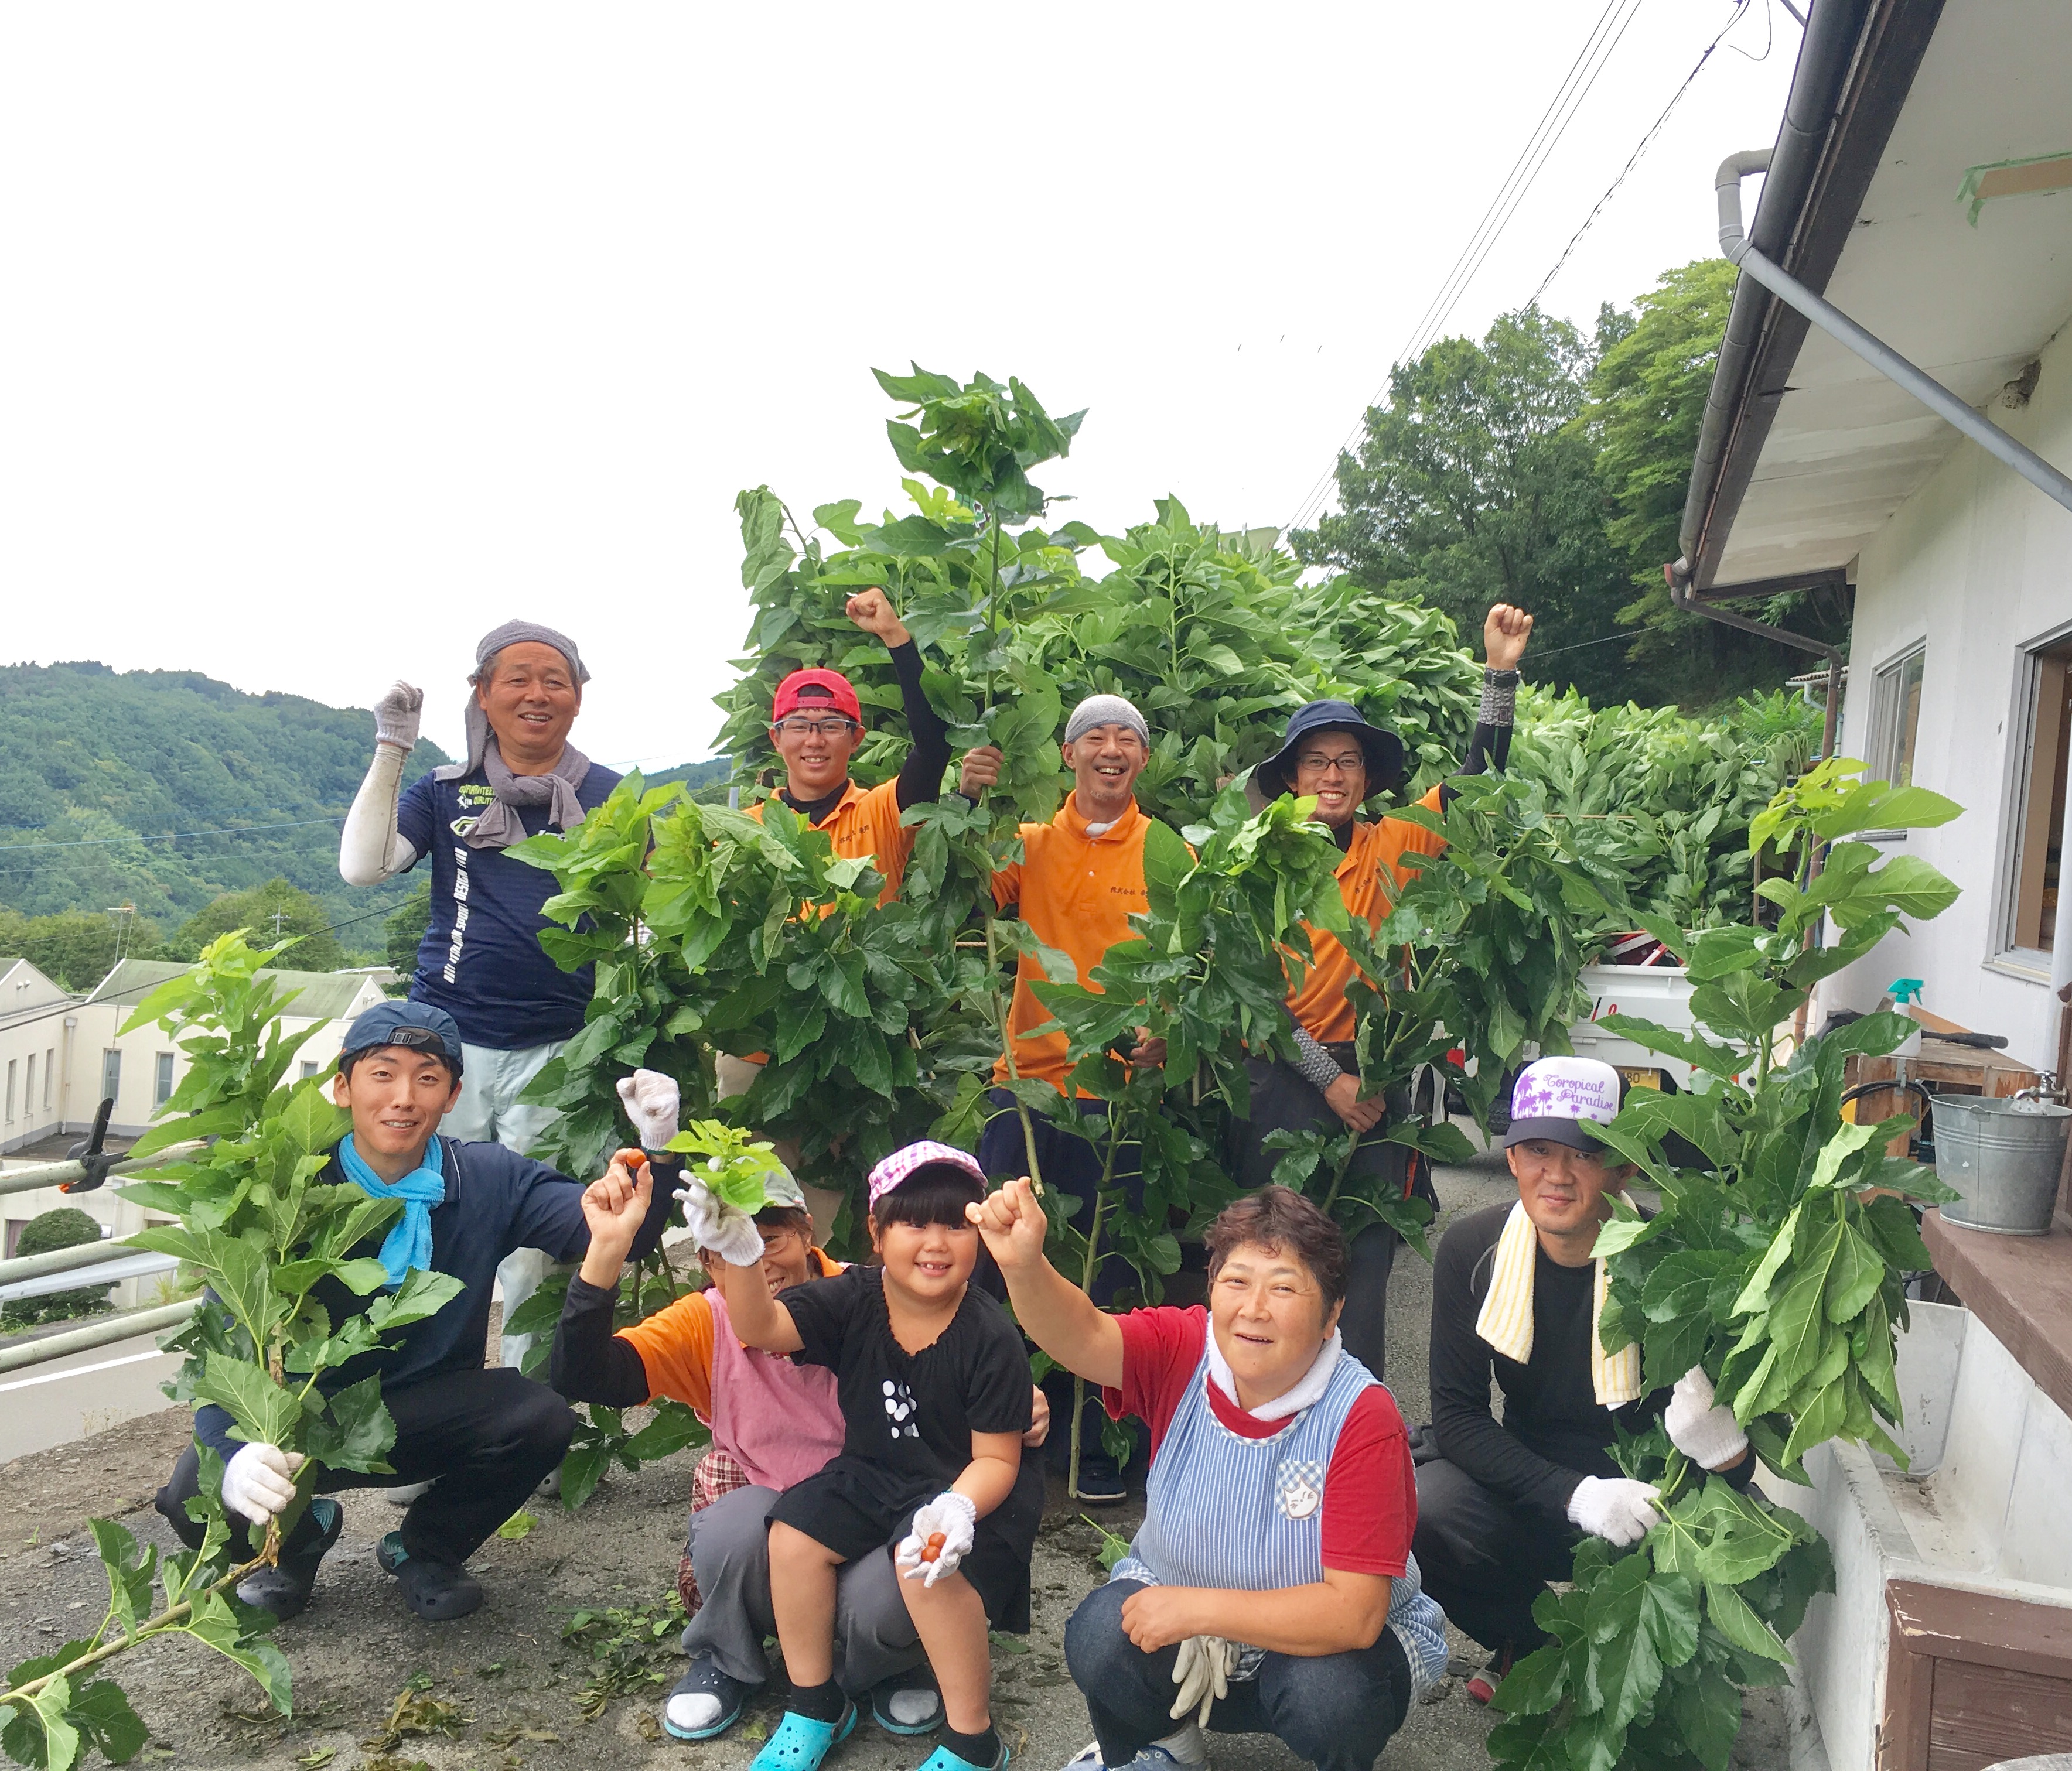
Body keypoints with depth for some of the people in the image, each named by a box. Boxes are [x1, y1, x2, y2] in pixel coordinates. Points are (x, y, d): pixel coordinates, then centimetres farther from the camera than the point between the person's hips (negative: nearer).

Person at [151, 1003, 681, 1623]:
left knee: (540, 1420, -27)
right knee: (194, 1497, -28)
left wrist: (657, 1152, -40)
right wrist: (234, 1455, -41)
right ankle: (299, 1537, 12)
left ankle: (425, 1548, 6)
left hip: (429, 1418, 1)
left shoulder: (488, 1181, -10)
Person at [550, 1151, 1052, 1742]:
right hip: (769, 1522, 2)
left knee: (882, 1604, -33)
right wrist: (607, 1249, -35)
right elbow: (582, 1378, -25)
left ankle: (890, 1664, 8)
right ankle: (724, 1664, 4)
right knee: (734, 1528, -32)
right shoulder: (707, 1323, -12)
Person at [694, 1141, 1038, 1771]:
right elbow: (760, 1328, -23)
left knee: (927, 1560, -31)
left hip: (964, 1488, -5)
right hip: (870, 1477, 5)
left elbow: (996, 1459, -15)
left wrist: (958, 1508, -36)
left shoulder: (991, 1339, -20)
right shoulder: (853, 1300, -11)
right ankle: (816, 1707, 9)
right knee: (793, 1532, -15)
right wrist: (737, 1250, -41)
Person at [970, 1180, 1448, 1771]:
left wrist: (1197, 1608, -30)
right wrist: (1023, 1265, -56)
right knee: (1100, 1634, -25)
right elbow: (1080, 1336, -35)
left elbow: (1354, 1613, -28)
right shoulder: (1184, 1351, -16)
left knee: (1336, 1695, -33)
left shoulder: (1361, 1417, -25)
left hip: (1318, 1644, -2)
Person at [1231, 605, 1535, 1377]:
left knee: (1366, 1257, 7)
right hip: (1283, 1077, -2)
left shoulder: (1392, 847, 4)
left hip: (1372, 1078, 2)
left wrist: (1501, 675, -10)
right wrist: (1328, 1078, -10)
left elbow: (1475, 784, 0)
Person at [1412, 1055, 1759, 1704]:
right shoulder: (1472, 1249, -12)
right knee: (1423, 1512, -28)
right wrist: (1575, 1496, -26)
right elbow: (1457, 1414, -13)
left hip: (1652, 1494, -1)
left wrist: (1724, 1445, -40)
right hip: (1531, 1477, 1)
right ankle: (1533, 1649, 7)